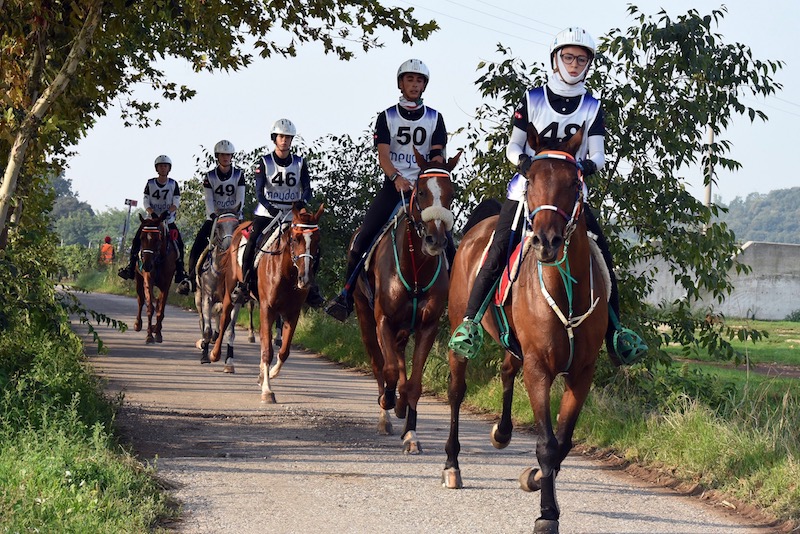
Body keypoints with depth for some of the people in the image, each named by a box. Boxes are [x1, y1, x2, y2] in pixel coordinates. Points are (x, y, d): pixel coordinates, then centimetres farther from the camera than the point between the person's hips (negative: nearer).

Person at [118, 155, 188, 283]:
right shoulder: (150, 183, 1)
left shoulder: (173, 184, 0)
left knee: (179, 243, -14)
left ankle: (180, 272, -8)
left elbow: (176, 203, -5)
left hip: (168, 219, -1)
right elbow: (146, 202, -3)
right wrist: (152, 213, -21)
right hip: (152, 218, 1)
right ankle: (131, 267, -6)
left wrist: (168, 212, -23)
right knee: (137, 239, -12)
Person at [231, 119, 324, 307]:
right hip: (266, 213, -2)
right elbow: (259, 191, -9)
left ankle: (308, 284, 1)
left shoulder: (300, 163, 5)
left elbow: (307, 188, -5)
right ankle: (244, 283, -4)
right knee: (252, 244, -18)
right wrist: (269, 207, -28)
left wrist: (303, 201, -28)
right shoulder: (264, 162, -1)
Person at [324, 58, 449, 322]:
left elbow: (438, 155, 0)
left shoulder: (435, 118, 9)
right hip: (394, 185, 0)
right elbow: (383, 155, -6)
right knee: (363, 236, -12)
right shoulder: (387, 117, 6)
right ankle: (346, 294, -6)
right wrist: (396, 178, -25)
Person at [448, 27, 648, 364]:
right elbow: (512, 147, 2)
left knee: (601, 256, -8)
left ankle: (614, 331, -1)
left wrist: (587, 165, -25)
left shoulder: (592, 108, 6)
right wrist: (522, 160, -20)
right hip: (528, 186, -2)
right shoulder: (533, 99, 2)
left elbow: (598, 155, -2)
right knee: (498, 253, -17)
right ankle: (470, 322, -10)